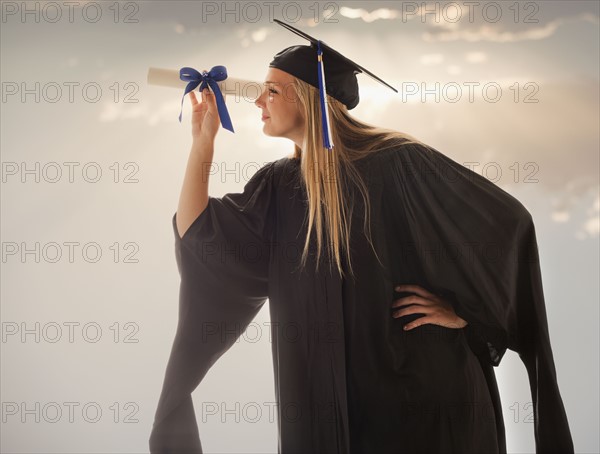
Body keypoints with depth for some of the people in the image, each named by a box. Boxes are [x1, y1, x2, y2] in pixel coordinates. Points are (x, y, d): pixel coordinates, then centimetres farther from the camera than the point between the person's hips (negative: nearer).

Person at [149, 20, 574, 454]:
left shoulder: (394, 162, -13)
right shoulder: (279, 184, 5)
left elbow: (506, 220, -12)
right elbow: (197, 233, 2)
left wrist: (465, 311, -11)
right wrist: (203, 139, 1)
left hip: (419, 384, -5)